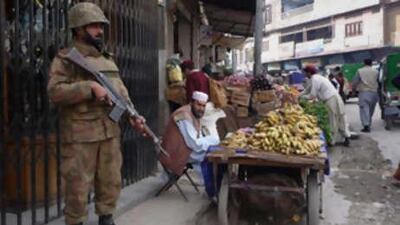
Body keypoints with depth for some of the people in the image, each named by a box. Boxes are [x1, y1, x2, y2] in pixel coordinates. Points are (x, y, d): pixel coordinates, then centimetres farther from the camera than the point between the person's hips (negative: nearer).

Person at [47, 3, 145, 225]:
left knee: (112, 181, 14)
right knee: (78, 184, 2)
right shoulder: (66, 58, -3)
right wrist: (90, 87, -21)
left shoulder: (108, 59, 16)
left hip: (110, 131, 6)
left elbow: (121, 91, 16)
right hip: (80, 134, -6)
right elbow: (55, 91, -15)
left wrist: (133, 115, 1)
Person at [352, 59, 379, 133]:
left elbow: (354, 82, -2)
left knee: (364, 109, -8)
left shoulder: (360, 71, 1)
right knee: (371, 110, 14)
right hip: (373, 93, 3)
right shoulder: (376, 71, 8)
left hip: (363, 92, -3)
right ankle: (368, 125, 20)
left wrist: (353, 89, 14)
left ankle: (366, 126, -21)